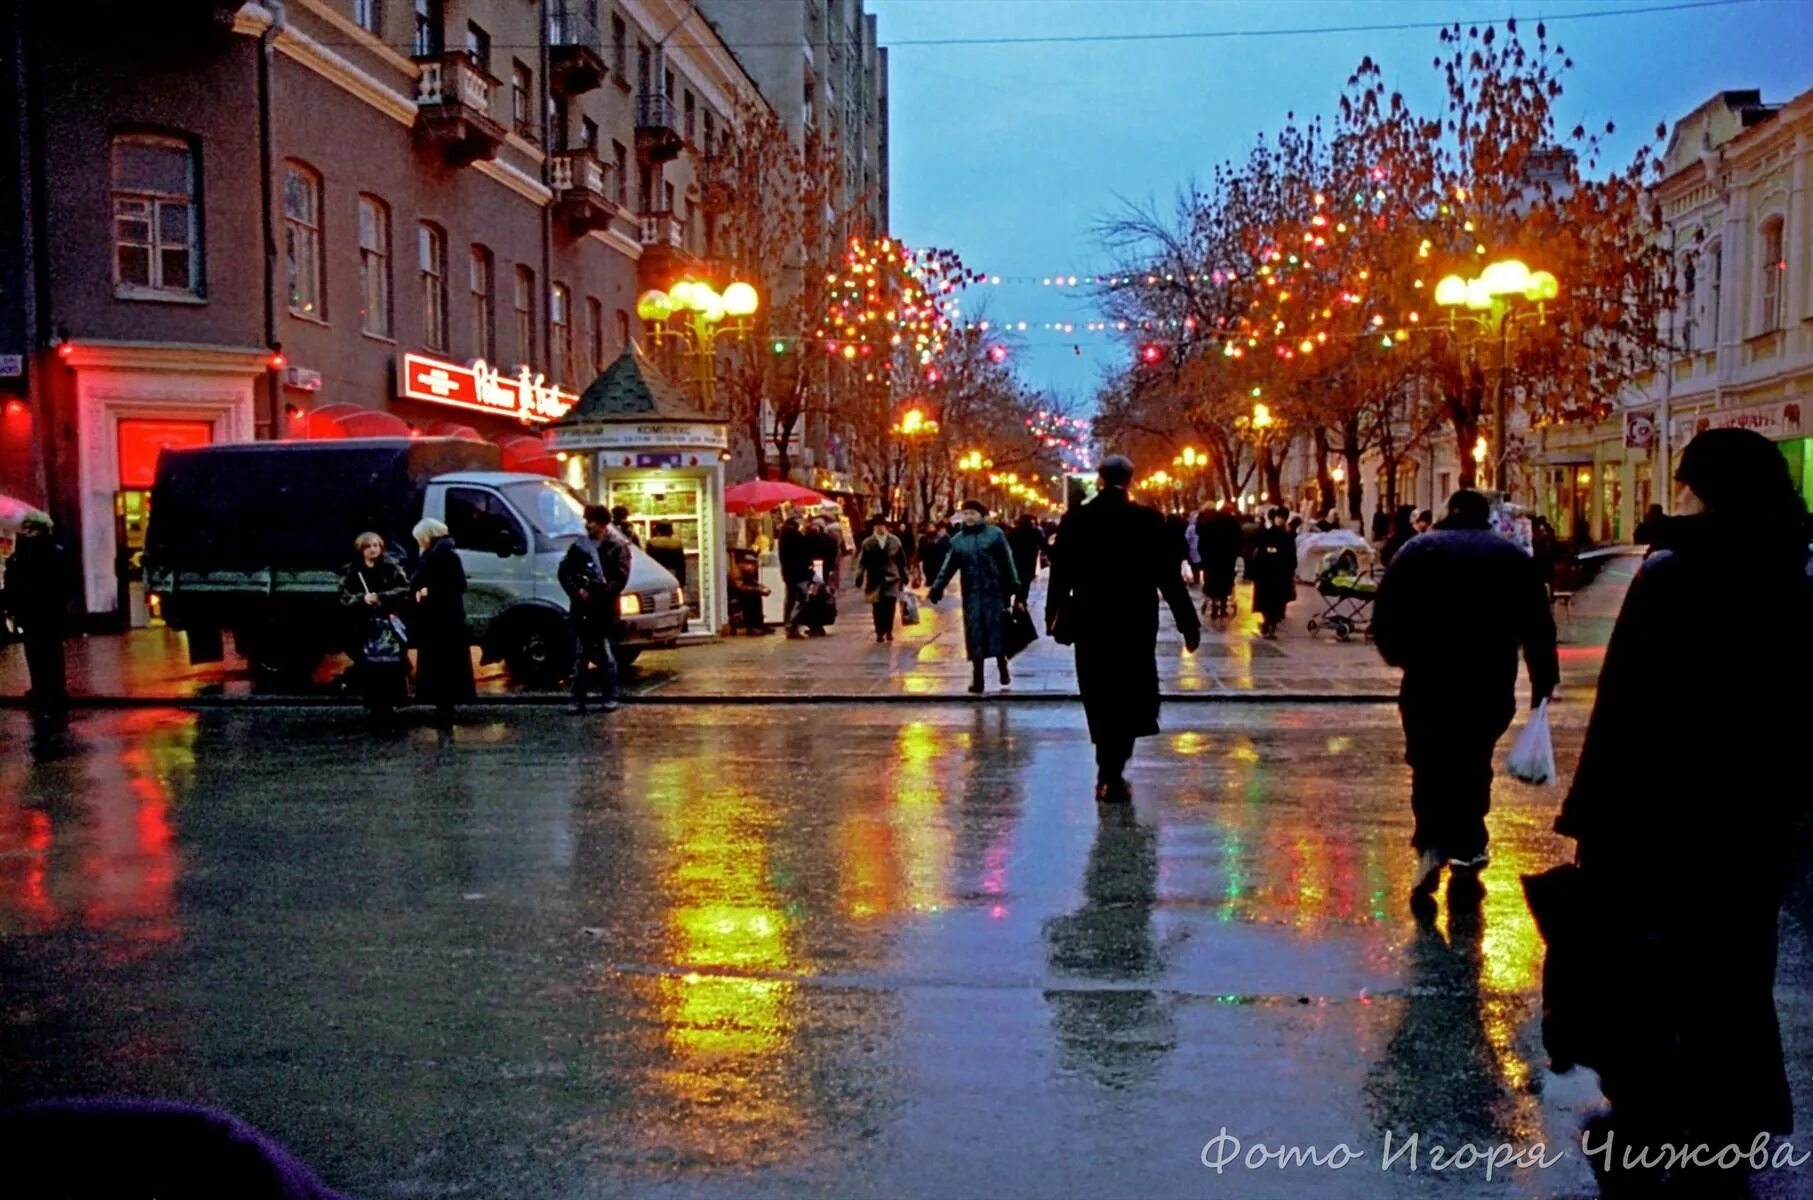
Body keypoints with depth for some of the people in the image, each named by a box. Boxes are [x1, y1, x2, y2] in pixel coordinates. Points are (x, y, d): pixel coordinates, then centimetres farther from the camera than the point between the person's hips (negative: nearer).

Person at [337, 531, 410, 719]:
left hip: (389, 625, -1)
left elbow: (405, 590, -6)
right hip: (363, 628, 1)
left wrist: (382, 597, -18)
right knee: (367, 669, -1)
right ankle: (373, 706, 7)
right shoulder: (351, 572, 6)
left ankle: (388, 703, 7)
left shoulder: (391, 567, 2)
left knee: (391, 667, -4)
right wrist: (362, 599, -17)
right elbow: (344, 598, 1)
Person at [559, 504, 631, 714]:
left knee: (607, 657, 4)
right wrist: (577, 591, -10)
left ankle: (609, 698, 12)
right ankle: (578, 700, 12)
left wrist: (599, 594, -18)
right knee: (580, 658, 7)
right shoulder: (579, 545, 9)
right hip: (581, 611, 3)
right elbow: (563, 572, 6)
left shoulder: (617, 547, -2)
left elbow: (621, 579, -10)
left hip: (605, 611, -3)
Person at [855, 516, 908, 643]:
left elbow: (902, 560, 10)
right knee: (877, 607, -1)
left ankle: (889, 631, 6)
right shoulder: (867, 543, 3)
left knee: (890, 605, -8)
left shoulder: (895, 541, 6)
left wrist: (904, 576, 9)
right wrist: (859, 577, -10)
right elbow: (862, 562, -1)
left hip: (891, 578, 0)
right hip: (875, 579, 0)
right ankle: (879, 633, 8)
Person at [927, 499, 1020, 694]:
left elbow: (1007, 561, -2)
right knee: (975, 634, 1)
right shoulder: (958, 540, 8)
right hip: (972, 594, 2)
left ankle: (1002, 667, 19)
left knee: (997, 630, -1)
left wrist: (1014, 585, -7)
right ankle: (977, 678, 5)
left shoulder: (995, 534, 1)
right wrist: (937, 587, -3)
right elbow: (949, 566, 6)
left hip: (995, 591, -2)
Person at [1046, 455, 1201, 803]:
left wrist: (1053, 615, 16)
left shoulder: (1075, 519, -3)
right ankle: (1112, 774, -1)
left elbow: (1060, 574, 2)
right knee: (1129, 696, 9)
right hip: (1136, 622, -1)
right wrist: (1188, 623, 1)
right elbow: (1169, 576, -6)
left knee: (1100, 697, 14)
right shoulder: (1150, 520, -6)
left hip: (1090, 622, 1)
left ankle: (1109, 773, 21)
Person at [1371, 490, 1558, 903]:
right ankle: (1467, 857, 16)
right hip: (1492, 682, 2)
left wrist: (1399, 655, 14)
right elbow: (1538, 626, 6)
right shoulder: (1513, 556, 11)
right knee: (1472, 765, 14)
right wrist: (1543, 680, 11)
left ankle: (1432, 846, -11)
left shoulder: (1419, 549, 6)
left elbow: (1384, 613, -1)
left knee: (1430, 762, 7)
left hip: (1429, 678, -2)